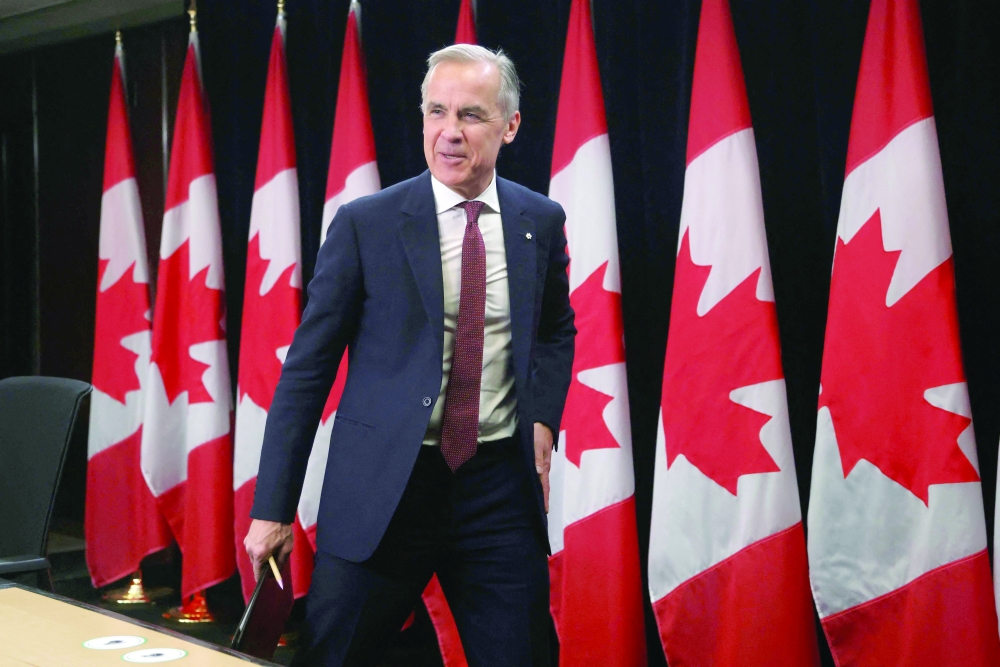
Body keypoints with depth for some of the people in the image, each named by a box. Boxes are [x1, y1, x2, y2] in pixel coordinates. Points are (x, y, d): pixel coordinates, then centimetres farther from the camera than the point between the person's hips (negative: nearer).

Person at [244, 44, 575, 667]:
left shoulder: (541, 221, 4)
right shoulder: (365, 224, -5)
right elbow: (307, 369, -4)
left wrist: (543, 417, 4)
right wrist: (273, 508, -6)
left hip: (499, 484, 3)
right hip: (380, 489, -2)